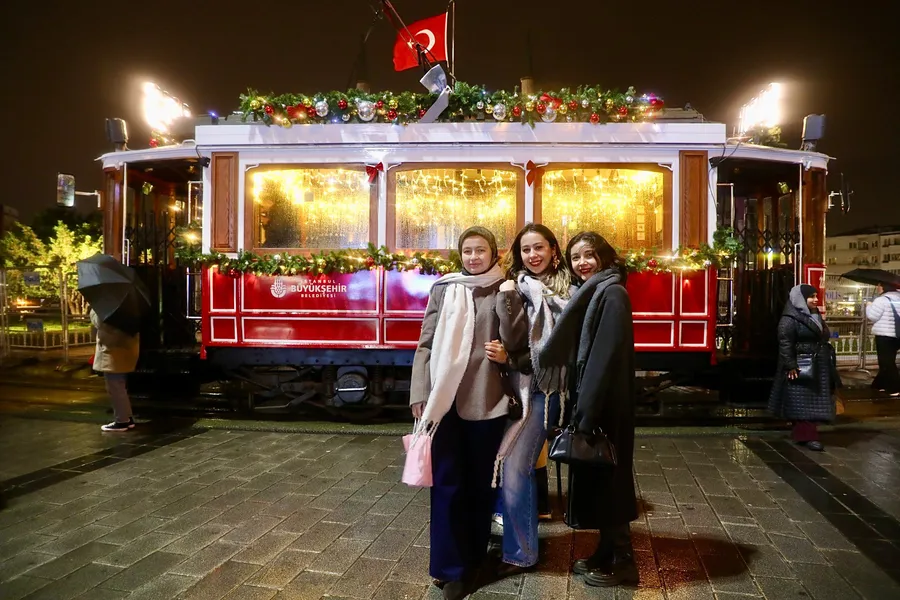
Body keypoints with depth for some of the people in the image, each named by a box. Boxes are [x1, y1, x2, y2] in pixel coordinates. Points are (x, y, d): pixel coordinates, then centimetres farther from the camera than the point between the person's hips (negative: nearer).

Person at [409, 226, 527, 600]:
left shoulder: (504, 292, 6)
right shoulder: (444, 289, 5)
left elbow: (515, 342, -1)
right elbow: (426, 344, 4)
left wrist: (505, 300, -12)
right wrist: (420, 394, -2)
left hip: (487, 400, 1)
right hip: (445, 399, 0)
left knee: (481, 481, 11)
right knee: (447, 482, 3)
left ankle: (475, 560, 27)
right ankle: (450, 567, 15)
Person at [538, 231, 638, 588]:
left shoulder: (611, 293, -14)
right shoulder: (590, 293, 14)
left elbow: (606, 355, -21)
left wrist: (587, 409, -23)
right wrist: (581, 403, 10)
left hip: (604, 402, -9)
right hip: (590, 397, 9)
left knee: (606, 475, 1)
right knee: (597, 475, 15)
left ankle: (621, 561, 16)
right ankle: (607, 553, 28)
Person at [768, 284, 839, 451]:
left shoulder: (815, 317, 15)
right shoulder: (790, 319, -13)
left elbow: (822, 342, 21)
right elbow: (785, 343, -18)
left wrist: (828, 363, 20)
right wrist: (790, 365, -24)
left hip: (817, 368, 9)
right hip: (801, 368, -9)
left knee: (814, 401, 12)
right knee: (802, 402, -6)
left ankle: (799, 432, 20)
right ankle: (807, 436, -4)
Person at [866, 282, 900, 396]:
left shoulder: (882, 300, -15)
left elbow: (872, 316, -15)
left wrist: (869, 306, 1)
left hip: (884, 335, -8)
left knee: (886, 362, -2)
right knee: (889, 361, 16)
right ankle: (881, 384, 25)